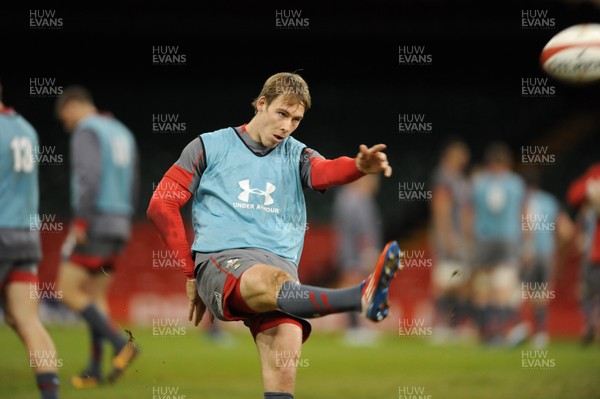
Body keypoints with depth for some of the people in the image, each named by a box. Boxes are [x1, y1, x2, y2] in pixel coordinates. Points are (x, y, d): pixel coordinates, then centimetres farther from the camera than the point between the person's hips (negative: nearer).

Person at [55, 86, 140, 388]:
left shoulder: (86, 131, -9)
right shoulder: (123, 134, 19)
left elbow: (90, 176, -23)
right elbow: (131, 186, 21)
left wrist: (80, 222, -21)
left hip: (94, 224, -9)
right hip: (118, 226, 9)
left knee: (68, 291, -5)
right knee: (96, 296, 10)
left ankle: (120, 344, -14)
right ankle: (94, 370, 4)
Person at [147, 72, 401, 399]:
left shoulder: (296, 156, 19)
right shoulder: (210, 147, 14)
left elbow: (326, 171, -5)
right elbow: (162, 205, 12)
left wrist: (360, 166, -30)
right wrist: (190, 273, 9)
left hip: (281, 262, 4)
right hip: (220, 260, -4)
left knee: (285, 356, -23)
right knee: (273, 281, -38)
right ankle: (363, 298, -67)